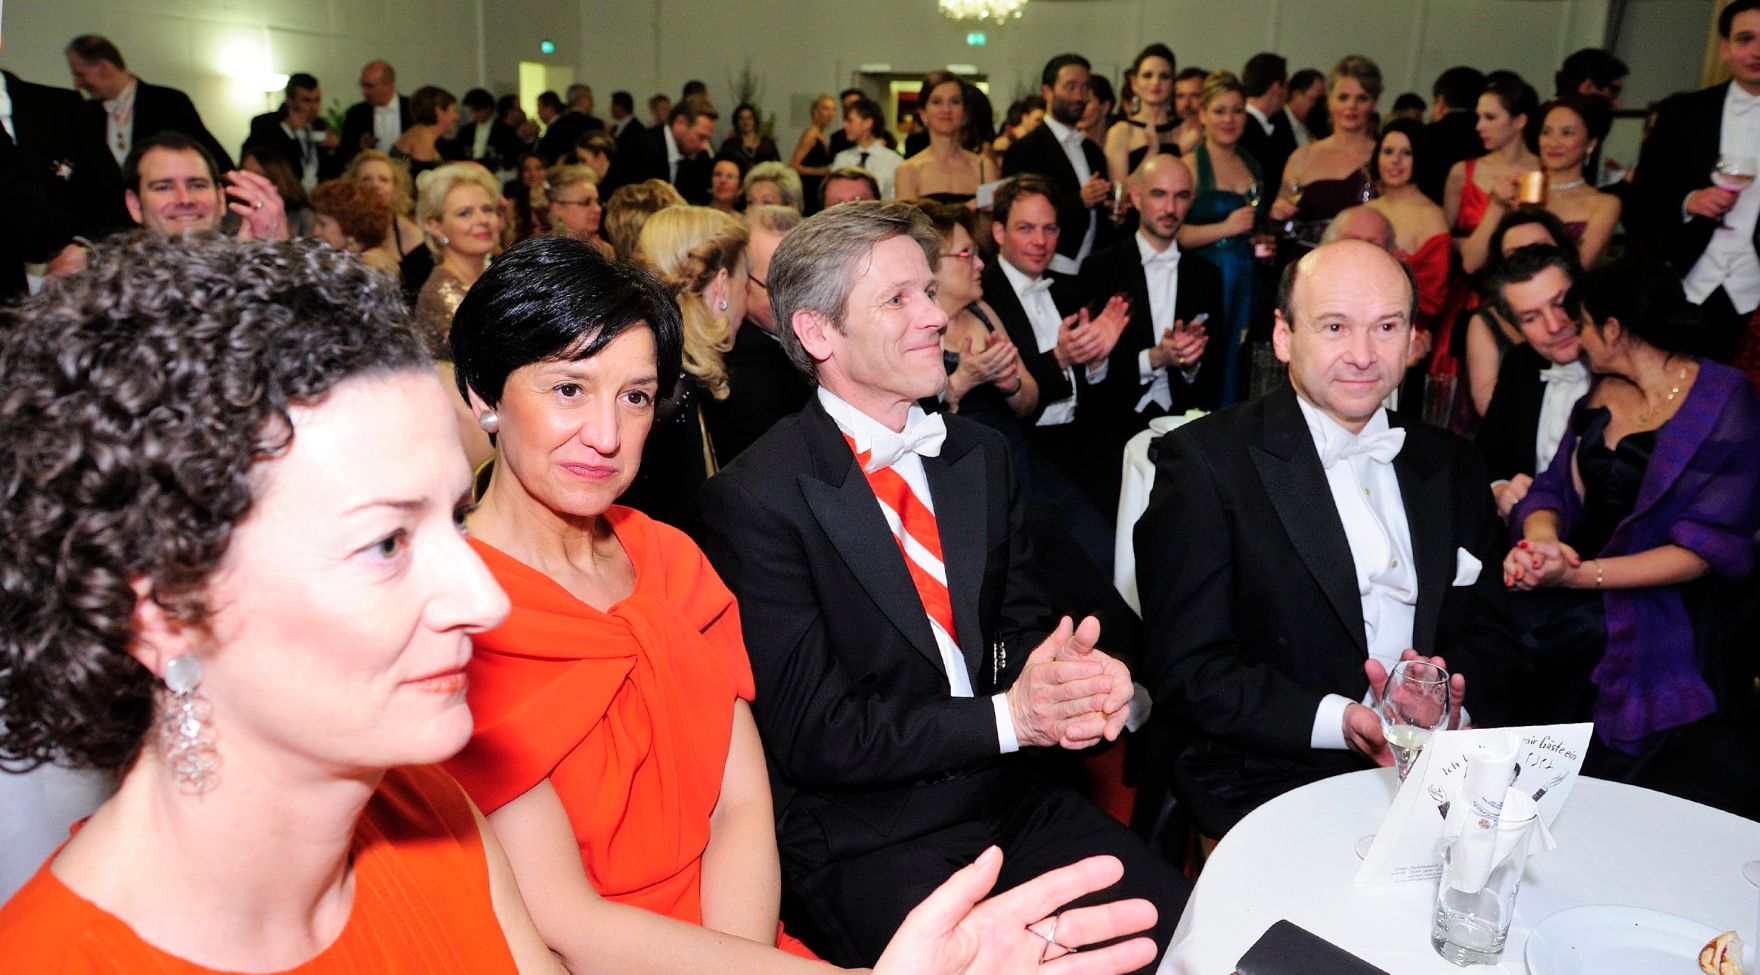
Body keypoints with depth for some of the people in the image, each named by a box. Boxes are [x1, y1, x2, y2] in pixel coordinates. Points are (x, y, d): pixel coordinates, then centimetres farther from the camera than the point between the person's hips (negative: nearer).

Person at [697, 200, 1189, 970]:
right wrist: (1008, 717, -18)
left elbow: (1019, 625, 10)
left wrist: (1079, 675, -13)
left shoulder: (980, 456, 8)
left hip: (1011, 803, 5)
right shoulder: (753, 499, -12)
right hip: (866, 843, -5)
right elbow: (810, 733, -12)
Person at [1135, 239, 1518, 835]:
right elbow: (1186, 669, -10)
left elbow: (1489, 631, 16)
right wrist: (1339, 721, -22)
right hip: (1274, 780, -7)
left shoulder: (1451, 464, 12)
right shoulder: (1206, 461, -7)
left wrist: (1450, 688, -8)